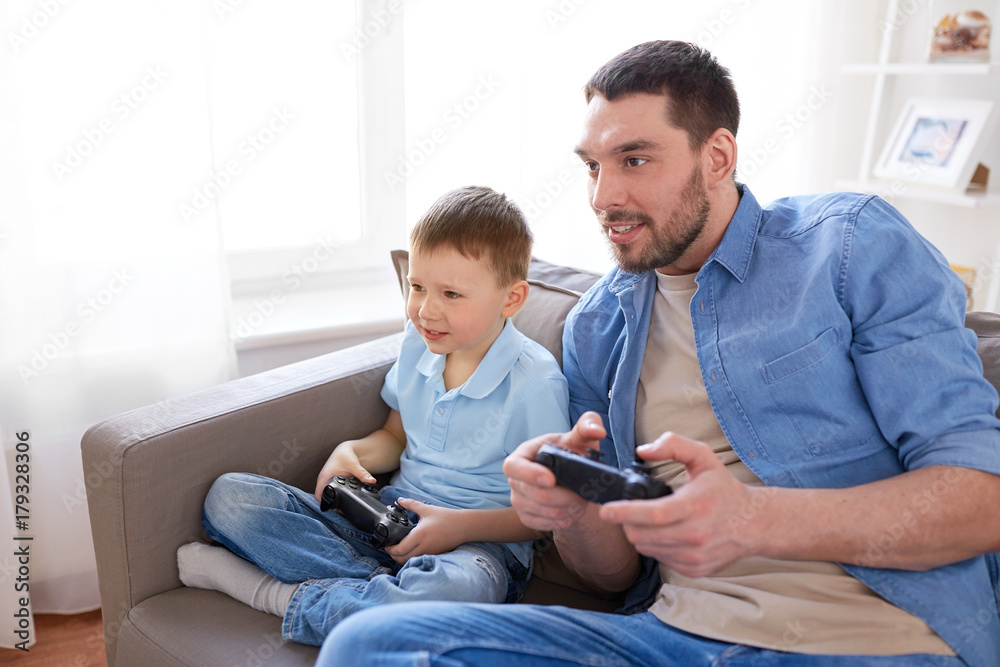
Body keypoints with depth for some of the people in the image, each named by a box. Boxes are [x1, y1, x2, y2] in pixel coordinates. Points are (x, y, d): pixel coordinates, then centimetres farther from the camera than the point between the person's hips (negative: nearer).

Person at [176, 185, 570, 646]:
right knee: (228, 497, -9)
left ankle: (284, 596, -22)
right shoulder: (419, 344, 5)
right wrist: (352, 452, -2)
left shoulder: (536, 382, -14)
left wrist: (462, 525, -21)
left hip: (479, 540, -5)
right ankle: (392, 590, -20)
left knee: (459, 588, -45)